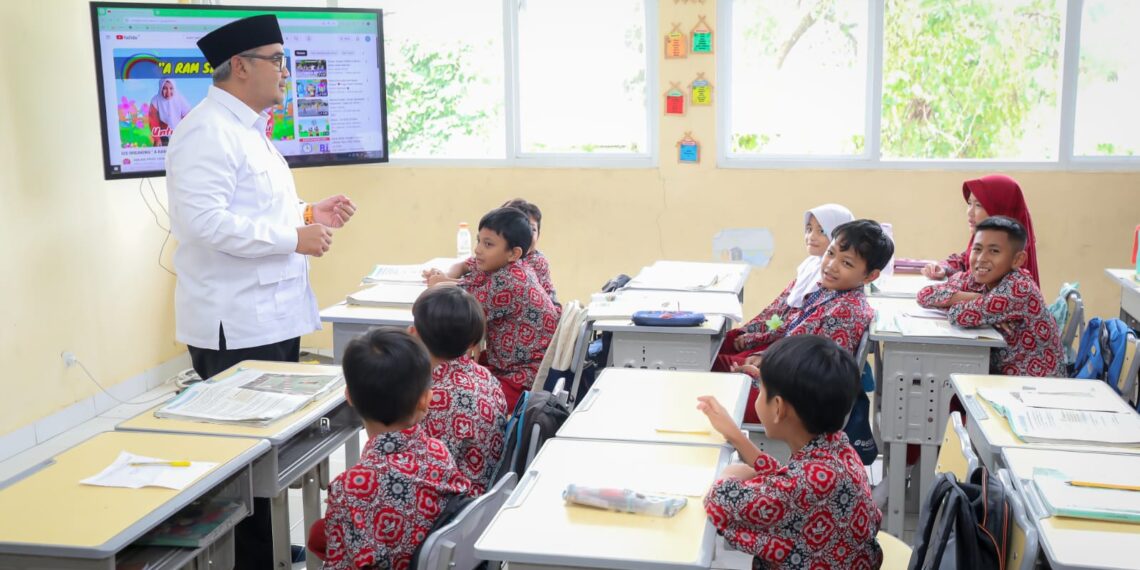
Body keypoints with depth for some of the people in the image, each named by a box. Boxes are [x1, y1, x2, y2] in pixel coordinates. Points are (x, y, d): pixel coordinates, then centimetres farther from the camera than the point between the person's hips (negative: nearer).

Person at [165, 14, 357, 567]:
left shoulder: (248, 129, 18)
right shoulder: (208, 132, -16)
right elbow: (206, 221, -26)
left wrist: (308, 214, 12)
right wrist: (294, 238, -21)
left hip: (273, 317, 10)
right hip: (236, 327, -10)